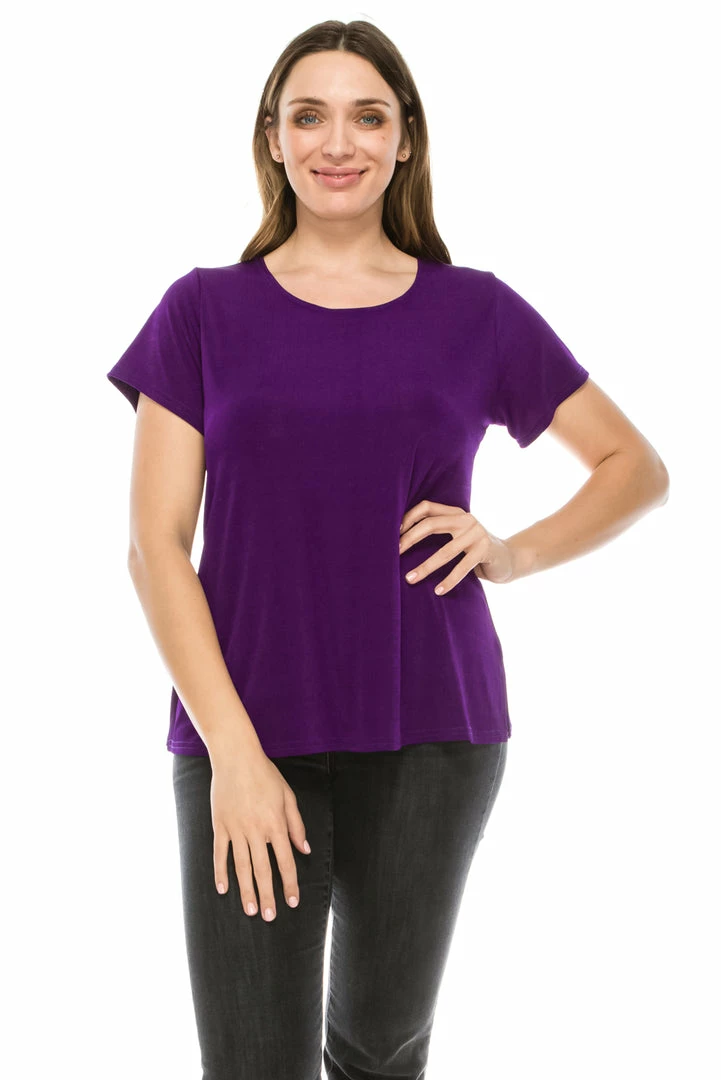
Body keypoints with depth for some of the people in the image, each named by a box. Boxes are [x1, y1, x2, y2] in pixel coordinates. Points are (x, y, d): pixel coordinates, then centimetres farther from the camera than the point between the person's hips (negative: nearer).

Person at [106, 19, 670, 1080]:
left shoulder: (475, 310, 5)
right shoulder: (205, 311, 3)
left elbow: (638, 469, 13)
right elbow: (155, 545, -2)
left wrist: (513, 552, -6)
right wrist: (232, 751, -12)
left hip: (432, 734, 1)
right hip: (247, 734, -1)